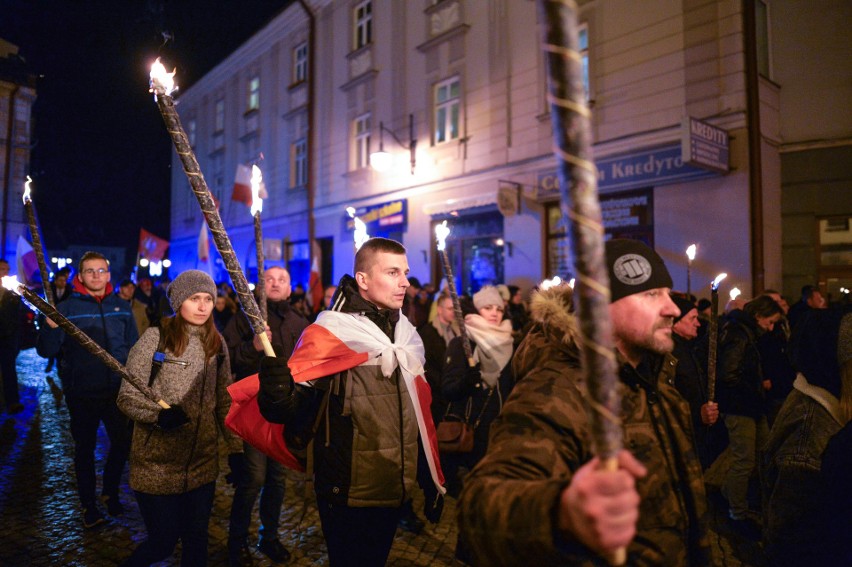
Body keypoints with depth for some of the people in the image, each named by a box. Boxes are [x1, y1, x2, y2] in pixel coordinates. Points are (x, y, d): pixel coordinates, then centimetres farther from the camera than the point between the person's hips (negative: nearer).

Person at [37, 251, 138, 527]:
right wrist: (51, 327, -29)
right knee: (85, 448, 13)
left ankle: (110, 491, 37)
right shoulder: (66, 308, -6)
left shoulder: (121, 306, 1)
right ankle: (88, 504, 31)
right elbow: (46, 351, -10)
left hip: (117, 390, 2)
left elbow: (133, 346, 6)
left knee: (123, 442, 12)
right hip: (81, 393, -2)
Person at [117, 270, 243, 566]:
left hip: (203, 463, 4)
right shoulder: (155, 337, -9)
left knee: (196, 540, 13)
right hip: (158, 464, -3)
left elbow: (225, 401, 8)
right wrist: (159, 414, -28)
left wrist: (235, 448, 4)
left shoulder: (216, 342, 4)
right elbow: (127, 397, -9)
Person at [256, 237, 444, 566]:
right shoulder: (329, 334, -15)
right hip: (348, 494, -6)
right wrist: (277, 396, -44)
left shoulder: (406, 335, 4)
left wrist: (431, 481, 12)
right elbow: (293, 409, -22)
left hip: (394, 490, 6)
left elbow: (419, 415, 10)